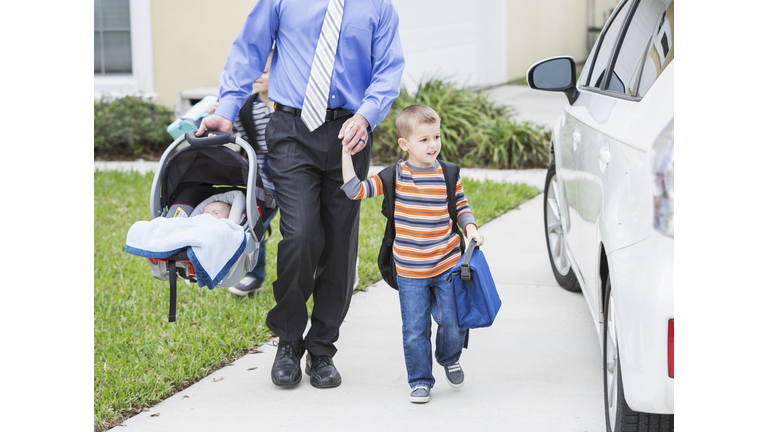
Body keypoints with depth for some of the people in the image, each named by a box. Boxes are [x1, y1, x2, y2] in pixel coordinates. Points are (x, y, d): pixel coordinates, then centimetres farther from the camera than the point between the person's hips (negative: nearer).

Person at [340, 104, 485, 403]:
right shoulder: (395, 176, -6)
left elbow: (462, 207, 10)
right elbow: (355, 190, -9)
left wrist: (470, 230, -7)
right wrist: (346, 154, -12)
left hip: (447, 266, 1)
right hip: (410, 272, -1)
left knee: (452, 323, 1)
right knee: (415, 331, 3)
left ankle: (449, 358, 33)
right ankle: (420, 381, 20)